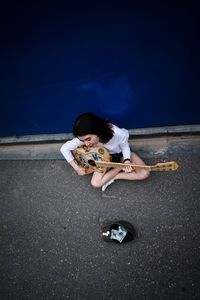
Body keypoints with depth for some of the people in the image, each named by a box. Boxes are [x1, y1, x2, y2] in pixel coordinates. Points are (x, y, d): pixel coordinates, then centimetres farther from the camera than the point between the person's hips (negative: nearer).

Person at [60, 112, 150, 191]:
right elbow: (64, 148, -19)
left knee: (144, 174, -18)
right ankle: (121, 166, -3)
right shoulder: (84, 137, -33)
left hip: (121, 153, -1)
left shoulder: (120, 134, -38)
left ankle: (113, 176, -7)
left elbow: (125, 146, -13)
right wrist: (77, 168, -18)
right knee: (96, 183, -21)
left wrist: (127, 160, -31)